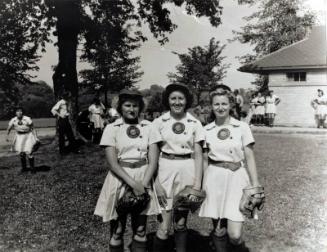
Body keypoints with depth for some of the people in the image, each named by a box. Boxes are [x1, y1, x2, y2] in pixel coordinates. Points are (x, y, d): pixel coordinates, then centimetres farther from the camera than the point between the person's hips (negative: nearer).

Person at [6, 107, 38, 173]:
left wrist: (35, 137, -13)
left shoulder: (27, 119, -13)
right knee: (21, 153, 8)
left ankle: (32, 168, 4)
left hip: (28, 136, -4)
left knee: (28, 152, -10)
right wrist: (7, 136, 9)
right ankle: (24, 167, 25)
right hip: (19, 136, 4)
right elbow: (9, 129, 12)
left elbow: (32, 129, -9)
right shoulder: (13, 120, -3)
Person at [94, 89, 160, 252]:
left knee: (140, 230, 10)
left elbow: (153, 159, -2)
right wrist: (133, 183, -19)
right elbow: (112, 163, -10)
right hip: (120, 179, -1)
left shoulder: (148, 127, 2)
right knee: (117, 230, 9)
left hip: (143, 179, 2)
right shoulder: (112, 128, -3)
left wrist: (143, 183, -15)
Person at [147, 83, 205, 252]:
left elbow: (198, 154, 0)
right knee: (164, 227, -2)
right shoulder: (159, 123, -1)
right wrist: (157, 183, -9)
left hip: (188, 170, 1)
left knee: (180, 223, 11)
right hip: (165, 170, -1)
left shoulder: (195, 123, 1)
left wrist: (197, 184, -7)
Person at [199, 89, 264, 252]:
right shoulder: (206, 130, 5)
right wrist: (204, 185, 10)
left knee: (234, 235, -8)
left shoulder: (242, 127, 0)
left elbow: (249, 157, 0)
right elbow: (205, 160, 11)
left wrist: (255, 184, -5)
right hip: (214, 179, 2)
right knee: (218, 231, 8)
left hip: (237, 178, -2)